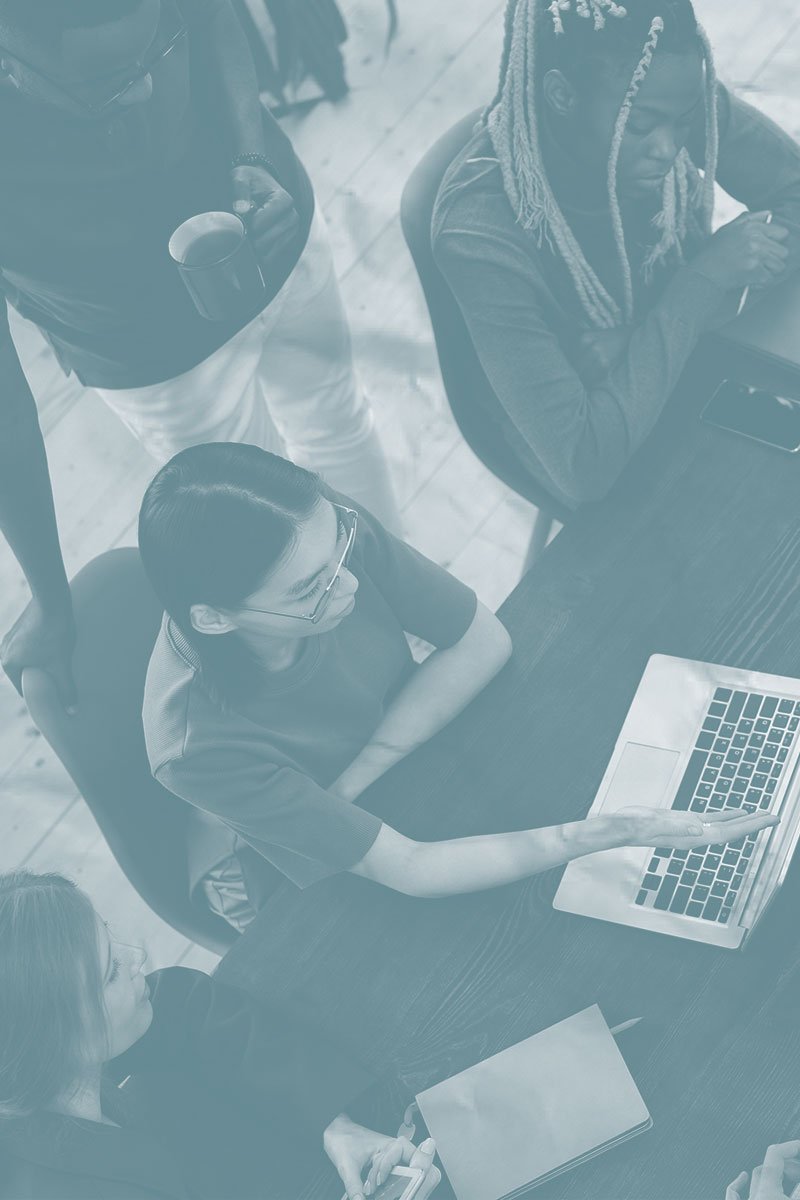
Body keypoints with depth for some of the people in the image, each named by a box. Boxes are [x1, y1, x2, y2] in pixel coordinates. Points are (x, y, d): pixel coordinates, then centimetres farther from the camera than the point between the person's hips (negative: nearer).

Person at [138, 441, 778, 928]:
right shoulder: (202, 744, -38)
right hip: (309, 890, -4)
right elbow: (404, 869, -34)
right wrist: (611, 832, -40)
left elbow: (485, 639, -17)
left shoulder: (334, 531, -29)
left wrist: (354, 777, -27)